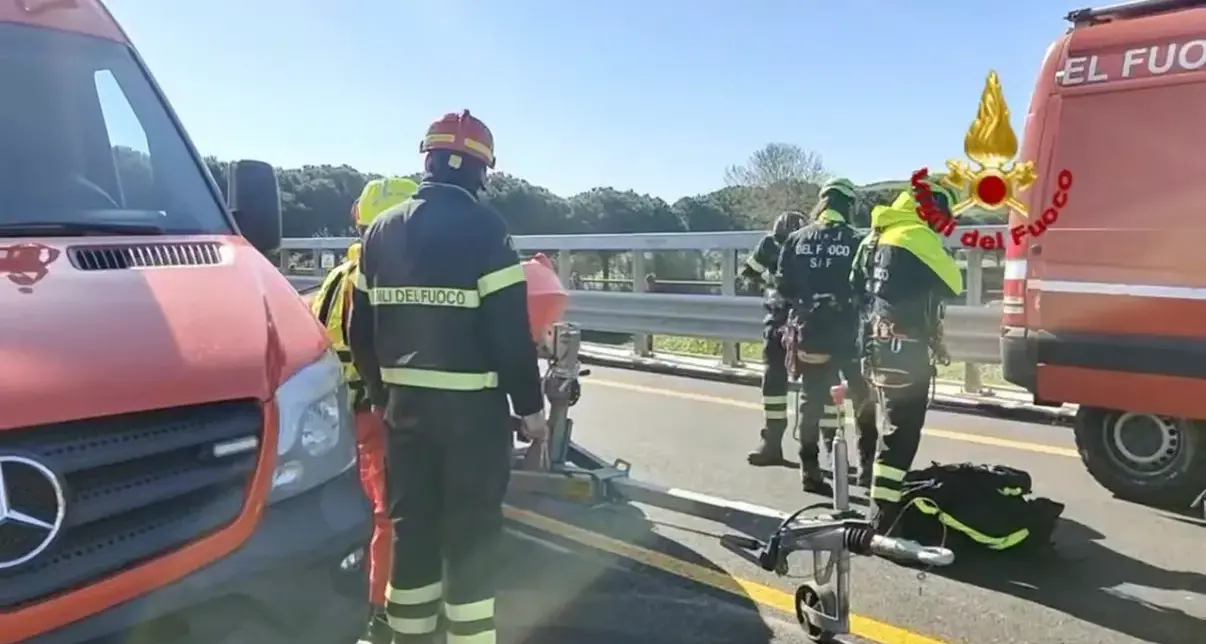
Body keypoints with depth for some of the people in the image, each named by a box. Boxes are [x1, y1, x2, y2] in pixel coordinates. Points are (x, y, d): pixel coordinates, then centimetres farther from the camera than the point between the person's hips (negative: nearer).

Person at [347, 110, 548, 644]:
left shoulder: (382, 230, 7)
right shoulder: (483, 228, -12)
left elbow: (360, 329, 10)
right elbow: (511, 330, -15)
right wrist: (530, 405, -5)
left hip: (403, 402, 6)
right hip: (472, 405, -6)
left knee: (411, 524, 15)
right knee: (471, 533, 4)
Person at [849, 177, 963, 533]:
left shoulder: (874, 238, 15)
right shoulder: (918, 236, -11)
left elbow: (855, 289, 18)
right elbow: (952, 284, -5)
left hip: (878, 345, 10)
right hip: (905, 349, -9)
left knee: (895, 426, 20)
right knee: (902, 432, -8)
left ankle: (888, 500, 30)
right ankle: (883, 519, -9)